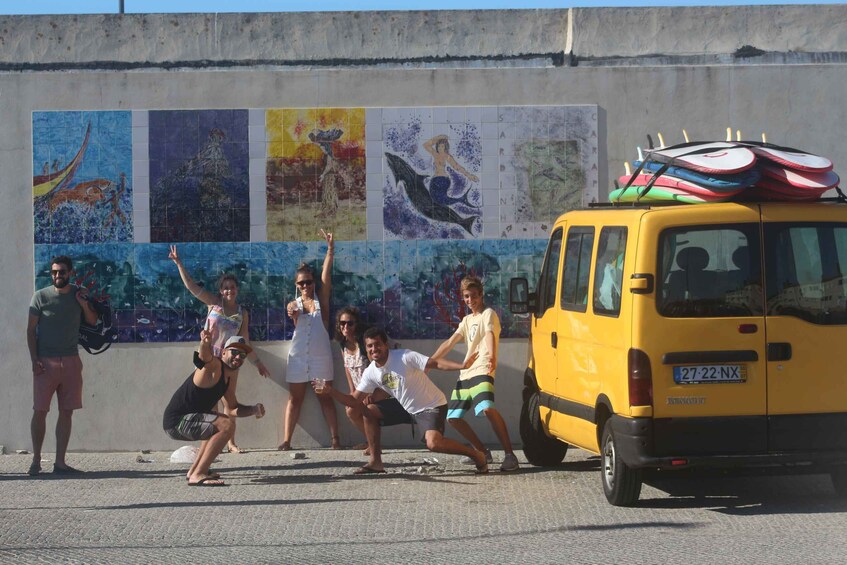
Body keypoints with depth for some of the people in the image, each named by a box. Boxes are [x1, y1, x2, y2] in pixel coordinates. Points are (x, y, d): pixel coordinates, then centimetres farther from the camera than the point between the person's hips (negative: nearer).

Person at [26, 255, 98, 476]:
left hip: (71, 360, 3)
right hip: (46, 361, -3)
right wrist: (34, 359, -9)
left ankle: (60, 462, 6)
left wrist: (84, 304, -5)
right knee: (40, 411, -5)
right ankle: (36, 460, 6)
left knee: (66, 412, 2)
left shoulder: (79, 294, 7)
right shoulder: (41, 296, -2)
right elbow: (31, 329, -1)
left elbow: (93, 321, 16)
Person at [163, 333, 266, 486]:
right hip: (176, 422, -10)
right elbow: (206, 357, -39)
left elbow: (232, 409, 20)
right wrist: (206, 343, -61)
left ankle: (194, 470, 31)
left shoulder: (231, 374, 14)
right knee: (227, 425, -24)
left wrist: (253, 410, 2)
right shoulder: (214, 366, -14)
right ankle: (197, 476, -23)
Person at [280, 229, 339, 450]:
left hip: (321, 356, -1)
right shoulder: (293, 304, 4)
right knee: (294, 399, 2)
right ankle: (286, 441, -1)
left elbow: (326, 275, -9)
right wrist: (292, 315, -42)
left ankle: (335, 439, 0)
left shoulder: (321, 299, 4)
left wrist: (330, 250, -20)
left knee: (326, 398, 2)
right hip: (298, 356, 1)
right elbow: (295, 322, -18)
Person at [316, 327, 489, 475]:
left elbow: (436, 363, -25)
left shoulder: (405, 357, -22)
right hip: (407, 408, 7)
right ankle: (376, 462, 6)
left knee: (433, 443, -32)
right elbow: (354, 401, 0)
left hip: (432, 406, -7)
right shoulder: (370, 373, -3)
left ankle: (475, 455, -10)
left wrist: (462, 366, -40)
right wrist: (330, 392, -14)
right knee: (369, 411, 1)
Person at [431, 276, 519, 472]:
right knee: (453, 417, 8)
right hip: (465, 374, 9)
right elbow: (450, 343, 22)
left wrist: (491, 357, -42)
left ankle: (509, 455, -31)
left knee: (487, 409, -31)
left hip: (482, 372, -9)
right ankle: (483, 453, 18)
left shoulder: (488, 314, -2)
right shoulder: (467, 320, 22)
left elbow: (490, 335, -22)